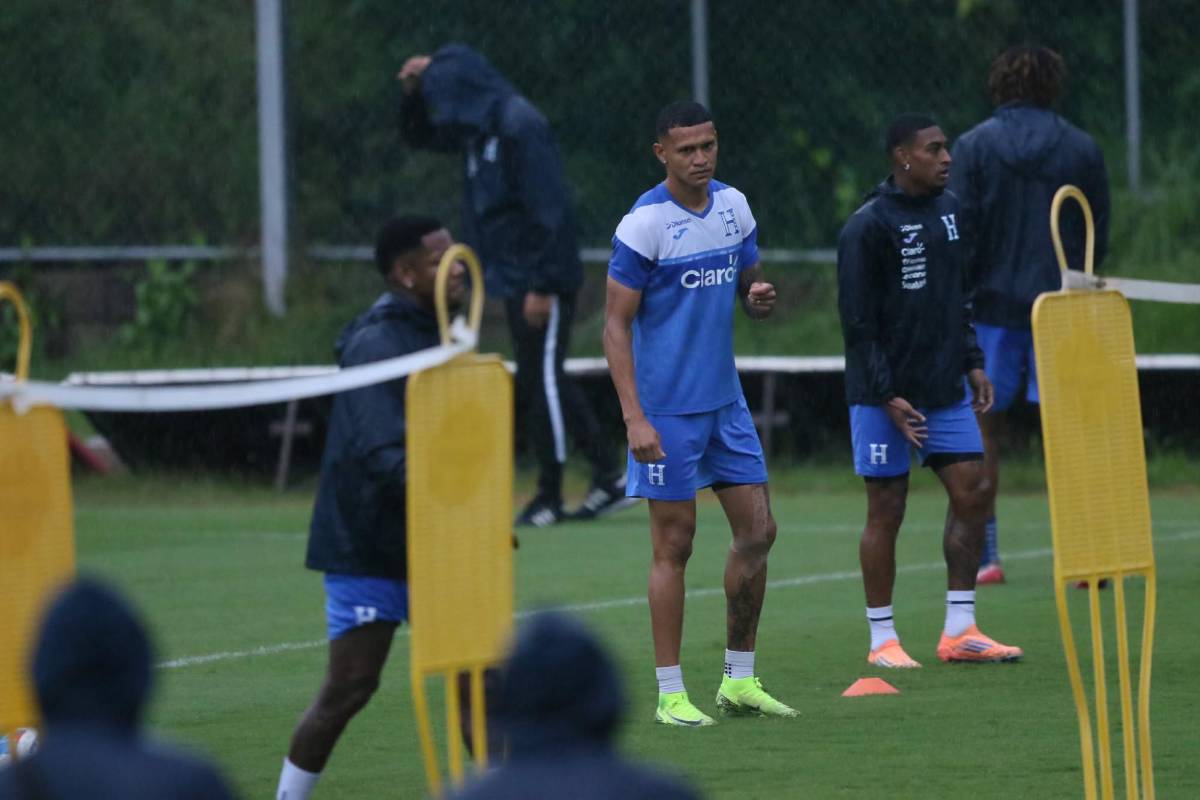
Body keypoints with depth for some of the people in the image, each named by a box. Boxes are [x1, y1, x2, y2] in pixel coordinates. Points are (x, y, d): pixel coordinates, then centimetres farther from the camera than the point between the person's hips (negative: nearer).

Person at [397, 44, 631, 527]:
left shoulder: (519, 127, -18)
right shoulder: (477, 128, 11)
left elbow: (548, 211, -22)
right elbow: (419, 136, 27)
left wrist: (543, 286, -22)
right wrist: (415, 91, 8)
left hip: (541, 279, -10)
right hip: (513, 278, 10)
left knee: (543, 380, -3)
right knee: (540, 381, 12)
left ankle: (549, 498, 3)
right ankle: (610, 478, 15)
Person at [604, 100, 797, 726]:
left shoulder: (733, 206, 6)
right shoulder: (644, 223, -14)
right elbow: (616, 325, -13)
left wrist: (760, 297, -8)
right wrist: (633, 417, -19)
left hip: (726, 402, 7)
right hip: (667, 410, -7)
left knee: (757, 532, 6)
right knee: (674, 545, -3)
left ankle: (739, 680, 17)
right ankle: (670, 694, 4)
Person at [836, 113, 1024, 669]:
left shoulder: (949, 211, 10)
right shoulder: (868, 226, -11)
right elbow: (857, 320, -12)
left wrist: (973, 362, 13)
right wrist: (887, 397, -17)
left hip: (945, 389, 7)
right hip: (885, 395, -7)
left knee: (971, 492, 1)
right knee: (886, 511, -1)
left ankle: (959, 632, 8)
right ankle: (883, 640, 7)